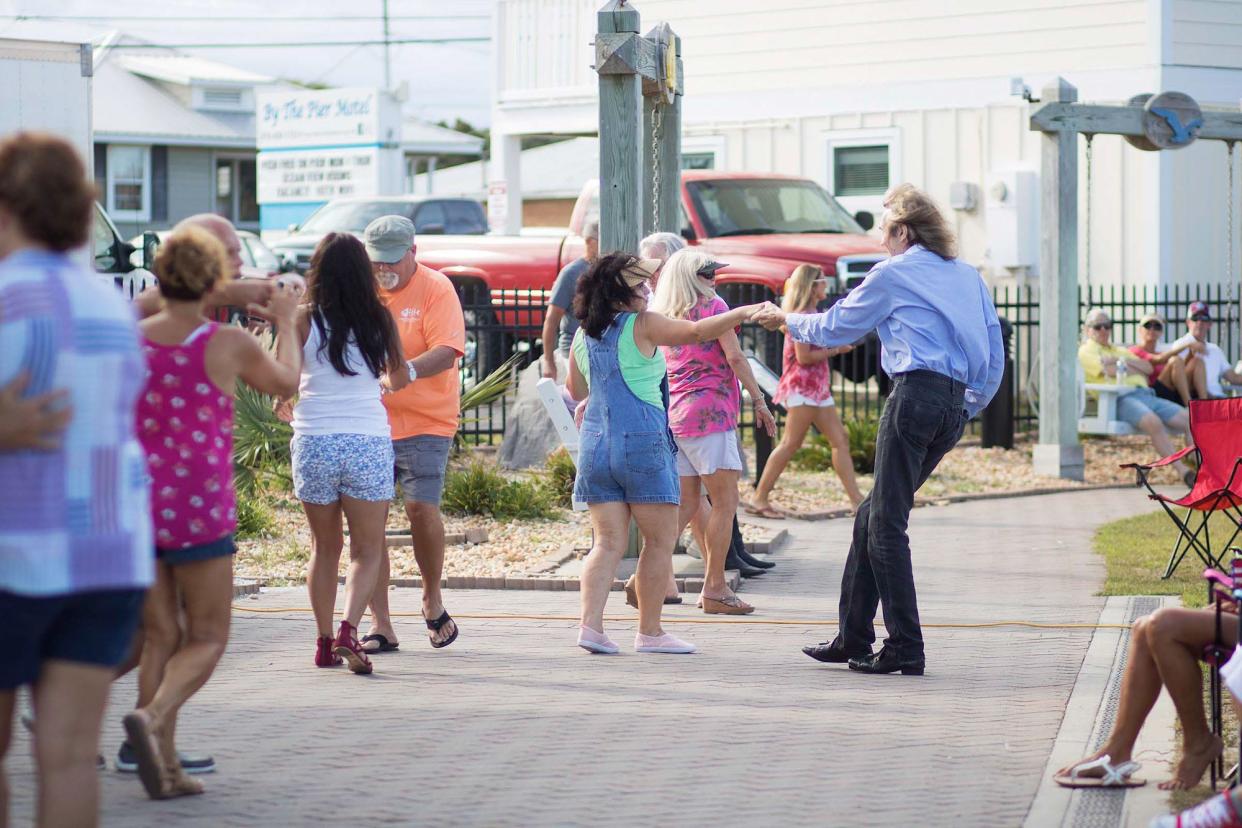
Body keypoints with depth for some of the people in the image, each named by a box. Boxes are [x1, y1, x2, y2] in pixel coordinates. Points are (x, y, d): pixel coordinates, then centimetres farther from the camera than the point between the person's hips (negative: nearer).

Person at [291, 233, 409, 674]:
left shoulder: (305, 319, -3)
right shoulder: (379, 319, 1)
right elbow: (399, 380, 13)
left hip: (313, 443, 1)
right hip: (368, 442, 0)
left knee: (325, 547, 15)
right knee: (367, 550, 6)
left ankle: (325, 642, 16)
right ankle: (349, 629, -15)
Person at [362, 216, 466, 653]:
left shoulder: (436, 289, -4)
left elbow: (447, 351, -16)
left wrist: (407, 370, -33)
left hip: (425, 422, -4)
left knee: (422, 506, -17)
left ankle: (433, 598, 9)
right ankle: (380, 625, 5)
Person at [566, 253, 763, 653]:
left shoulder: (582, 336, 12)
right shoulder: (642, 326, -6)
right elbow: (697, 331, -10)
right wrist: (746, 312, -6)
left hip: (595, 443, 6)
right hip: (641, 441, -6)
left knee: (608, 542, 5)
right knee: (660, 539, 5)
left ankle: (590, 623, -10)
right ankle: (649, 631, 8)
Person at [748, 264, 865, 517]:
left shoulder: (811, 314, 18)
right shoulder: (802, 316, -12)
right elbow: (804, 357, -18)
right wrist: (837, 350, -10)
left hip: (817, 387, 10)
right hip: (803, 385, -10)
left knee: (840, 440, 4)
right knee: (791, 443, -9)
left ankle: (856, 498, 3)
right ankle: (759, 498, -5)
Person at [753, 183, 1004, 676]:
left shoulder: (892, 274, 1)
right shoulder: (967, 275, 20)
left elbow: (835, 328, 12)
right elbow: (994, 350, 17)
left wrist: (785, 320, 28)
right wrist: (971, 406, 23)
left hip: (916, 394, -7)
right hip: (955, 404, 8)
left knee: (886, 524, -3)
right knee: (872, 517, 14)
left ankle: (905, 649, -6)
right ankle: (852, 639, 15)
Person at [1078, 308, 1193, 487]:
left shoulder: (1119, 350, 35)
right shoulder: (1086, 351, 13)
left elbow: (1148, 368, 22)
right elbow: (1112, 371, -4)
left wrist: (1124, 361, 6)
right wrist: (1137, 369, 12)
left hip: (1146, 394, 8)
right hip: (1120, 399, -8)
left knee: (1189, 419, -13)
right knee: (1154, 423, -37)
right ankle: (1182, 471, -39)